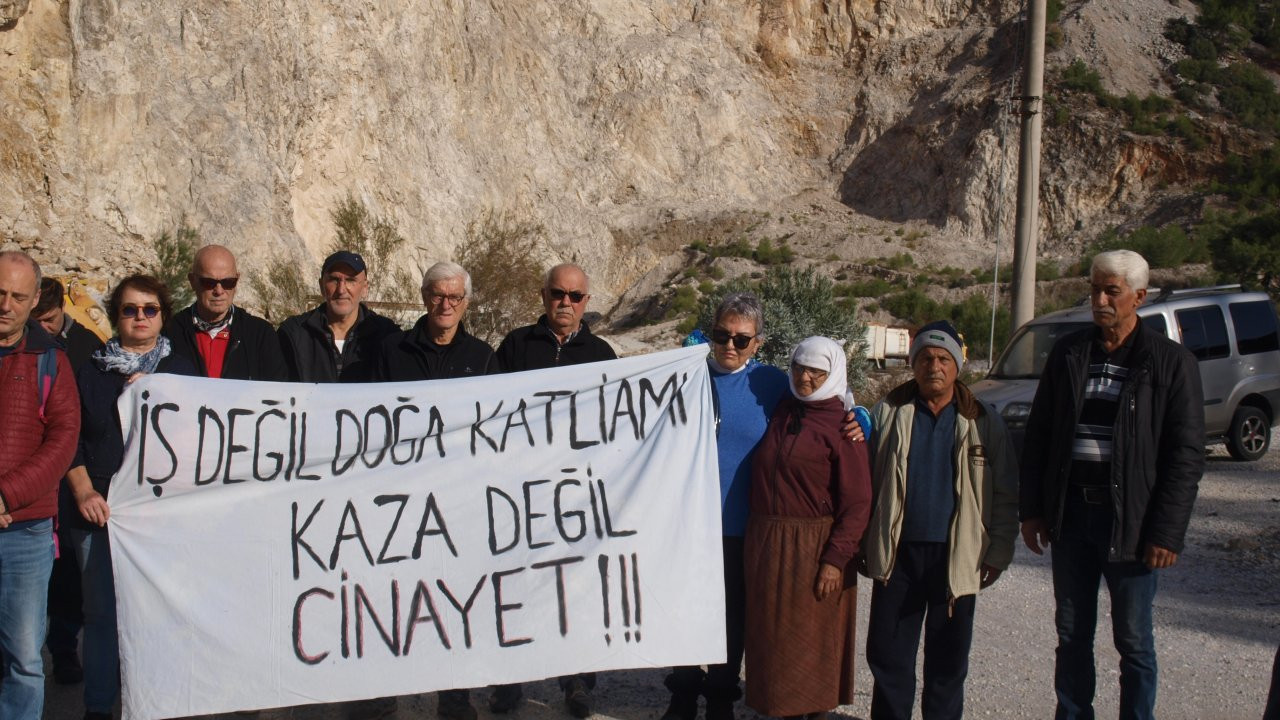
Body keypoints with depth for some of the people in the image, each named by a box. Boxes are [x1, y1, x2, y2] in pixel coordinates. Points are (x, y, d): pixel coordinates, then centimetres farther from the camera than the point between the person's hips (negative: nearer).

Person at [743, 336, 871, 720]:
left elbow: (857, 502, -11)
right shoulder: (782, 411, 9)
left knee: (812, 641, 5)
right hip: (766, 544, 6)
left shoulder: (842, 426, -8)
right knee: (773, 636, 12)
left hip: (813, 549, -6)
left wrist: (836, 559, -17)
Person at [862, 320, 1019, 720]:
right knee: (887, 653, 7)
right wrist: (864, 542, -1)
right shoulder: (888, 413, 3)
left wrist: (998, 552, -2)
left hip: (956, 556, 0)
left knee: (948, 657, 10)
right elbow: (866, 481, 4)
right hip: (897, 552, 1)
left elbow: (1004, 494, 3)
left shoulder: (983, 422, 1)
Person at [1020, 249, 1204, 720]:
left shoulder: (1170, 362, -5)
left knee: (1134, 641, 6)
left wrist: (1167, 532, -12)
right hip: (1071, 513, 4)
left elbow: (1186, 455, -7)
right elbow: (1038, 435, 11)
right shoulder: (1067, 354, 7)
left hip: (1130, 519, -4)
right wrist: (1032, 509, 5)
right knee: (1072, 637, 13)